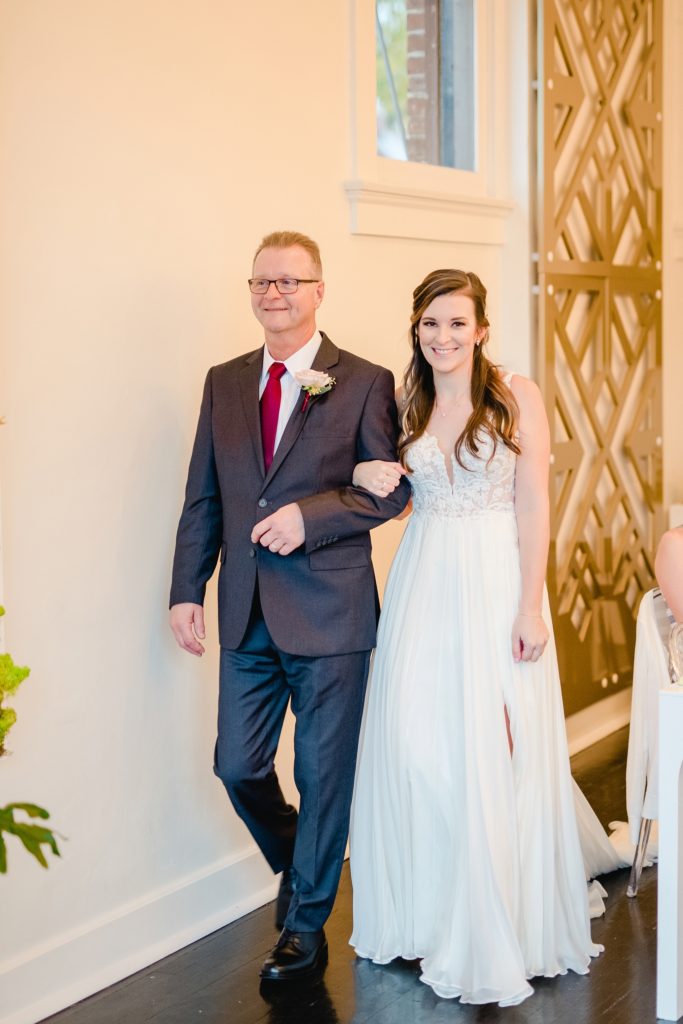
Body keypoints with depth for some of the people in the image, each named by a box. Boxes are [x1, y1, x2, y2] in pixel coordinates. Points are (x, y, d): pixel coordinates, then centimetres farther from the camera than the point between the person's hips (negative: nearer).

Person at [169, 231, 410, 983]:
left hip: (328, 610, -4)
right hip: (246, 612, 4)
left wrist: (309, 515, -17)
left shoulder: (364, 383, -3)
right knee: (238, 767, 8)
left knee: (324, 773, 6)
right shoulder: (224, 383, 9)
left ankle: (305, 926, 22)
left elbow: (390, 489, -4)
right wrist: (187, 590, 3)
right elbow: (202, 497, 10)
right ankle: (295, 864, 38)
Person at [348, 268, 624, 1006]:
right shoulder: (406, 403, 9)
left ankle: (499, 927, 11)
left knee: (496, 754, -3)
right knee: (416, 746, 2)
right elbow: (386, 486, 21)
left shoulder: (517, 396, -3)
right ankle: (430, 910, 18)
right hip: (423, 584, 4)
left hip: (496, 580, -4)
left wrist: (530, 606, -12)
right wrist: (363, 474, -3)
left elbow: (534, 506, -6)